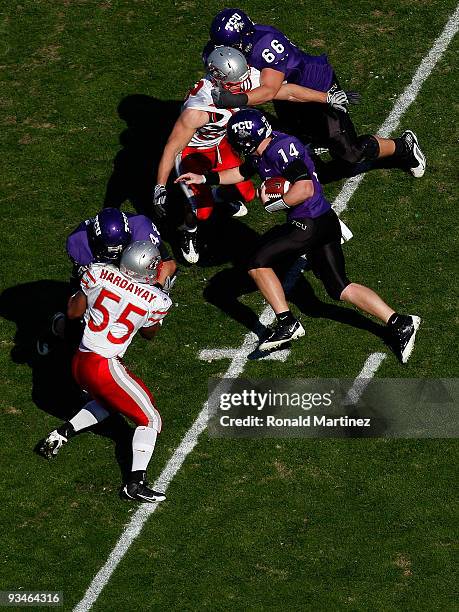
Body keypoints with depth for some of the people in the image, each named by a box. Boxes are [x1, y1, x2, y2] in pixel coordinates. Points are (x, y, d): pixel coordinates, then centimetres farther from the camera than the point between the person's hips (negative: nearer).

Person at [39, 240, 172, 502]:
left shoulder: (100, 274, -5)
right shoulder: (156, 300, -10)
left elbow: (73, 312, 7)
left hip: (79, 362, 6)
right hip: (106, 367, -6)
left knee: (108, 402, 34)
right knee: (149, 419, 6)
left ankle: (60, 435, 27)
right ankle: (136, 482, -7)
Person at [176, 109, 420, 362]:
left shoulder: (281, 148, -18)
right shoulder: (261, 152, 12)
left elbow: (305, 189, -27)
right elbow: (242, 172, 34)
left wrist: (273, 203, -14)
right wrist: (205, 178, 33)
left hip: (311, 225, -10)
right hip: (325, 224, 10)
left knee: (257, 262, -4)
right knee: (340, 289, 8)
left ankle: (286, 323, -2)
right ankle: (399, 323, 3)